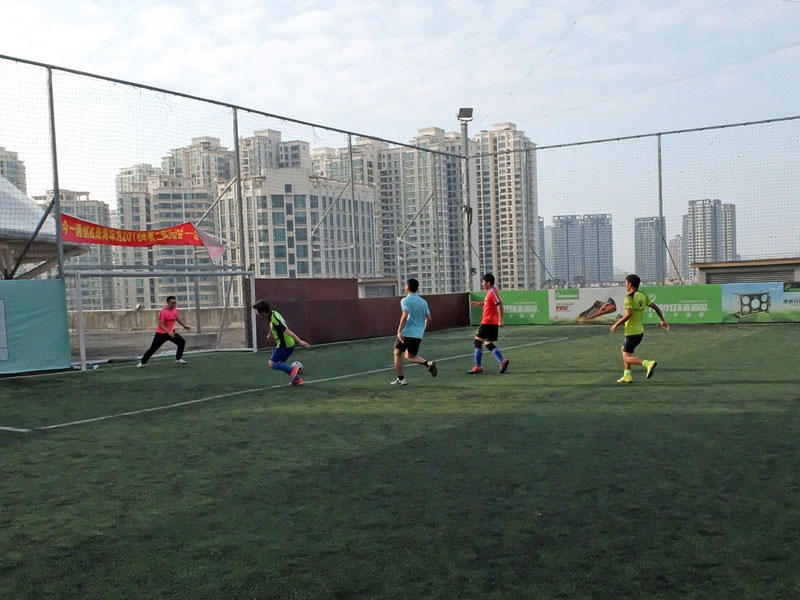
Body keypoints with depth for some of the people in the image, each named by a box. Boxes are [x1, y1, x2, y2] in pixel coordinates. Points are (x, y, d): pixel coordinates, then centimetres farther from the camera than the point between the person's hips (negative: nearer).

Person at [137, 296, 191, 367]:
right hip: (161, 333, -5)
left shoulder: (175, 310, -1)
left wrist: (184, 325, 19)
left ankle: (178, 359, 4)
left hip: (171, 332, 5)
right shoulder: (163, 312, -22)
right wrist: (169, 332, -37)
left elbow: (177, 319, 20)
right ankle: (142, 362, 18)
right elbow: (161, 325, -26)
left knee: (182, 342, -11)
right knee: (153, 348, -1)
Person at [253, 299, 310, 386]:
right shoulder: (273, 313, 4)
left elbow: (287, 331, -31)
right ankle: (297, 379, 19)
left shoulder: (274, 320, -25)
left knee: (272, 364, -4)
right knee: (281, 363, 19)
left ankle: (293, 369, -14)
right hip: (289, 344, 9)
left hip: (284, 345, -9)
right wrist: (270, 334, 45)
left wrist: (300, 341, -36)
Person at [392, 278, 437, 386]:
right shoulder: (423, 302, 11)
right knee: (410, 356, 18)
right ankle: (428, 363, -8)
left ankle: (401, 379, 11)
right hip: (418, 334, 6)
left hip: (406, 333, -6)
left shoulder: (405, 300, -7)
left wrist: (399, 331, -20)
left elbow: (405, 316, -21)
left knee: (397, 353, 13)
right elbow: (428, 318, 8)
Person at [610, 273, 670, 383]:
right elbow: (656, 308, 8)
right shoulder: (643, 295, 7)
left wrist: (616, 324, -15)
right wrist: (663, 320, 18)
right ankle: (627, 376, 24)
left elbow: (628, 314, -26)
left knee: (627, 357, -4)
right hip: (640, 330, 9)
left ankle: (648, 364, -24)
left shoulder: (629, 297, -17)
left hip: (631, 332, -9)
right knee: (624, 349, 23)